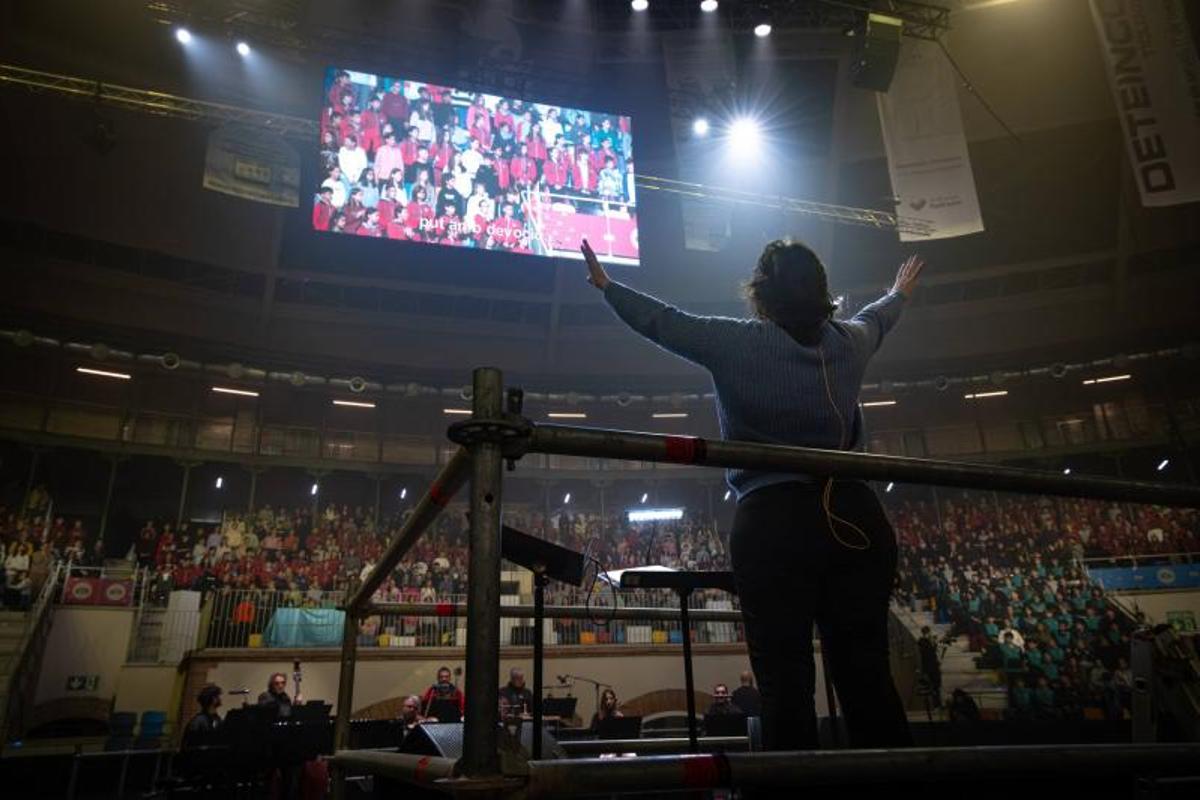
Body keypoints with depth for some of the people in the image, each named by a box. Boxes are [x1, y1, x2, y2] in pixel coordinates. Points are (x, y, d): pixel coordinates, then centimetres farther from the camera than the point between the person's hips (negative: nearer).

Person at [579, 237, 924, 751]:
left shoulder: (735, 343, -2)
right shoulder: (851, 342, 11)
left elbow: (661, 321, 9)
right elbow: (876, 317, 34)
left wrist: (606, 286, 25)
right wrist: (901, 292, 57)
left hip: (772, 522, -4)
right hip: (855, 520, 5)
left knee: (786, 679, 0)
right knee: (867, 673, 9)